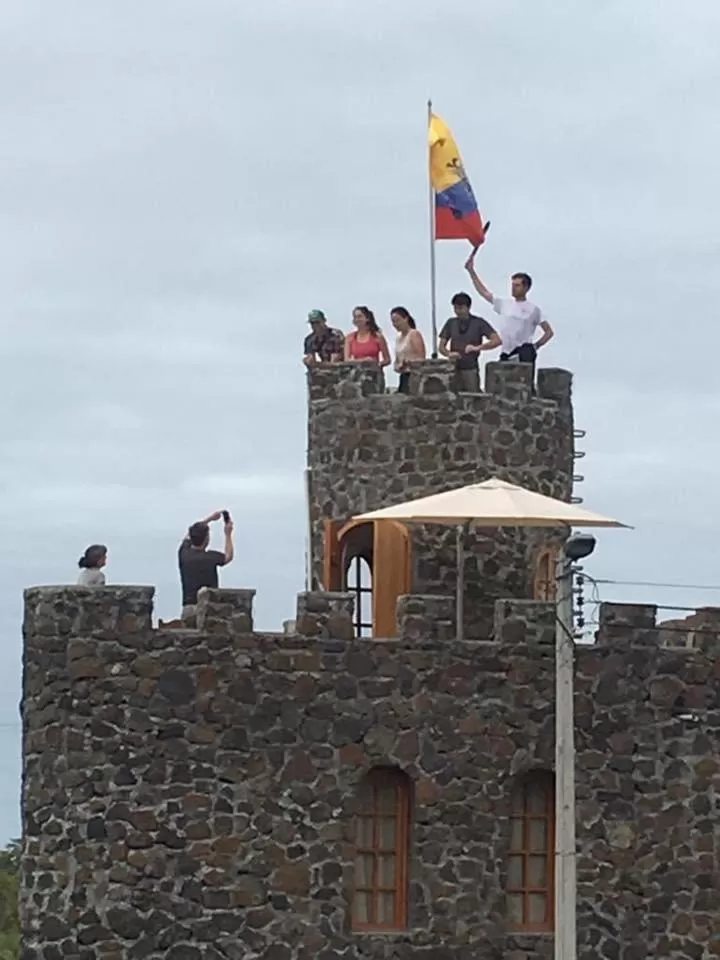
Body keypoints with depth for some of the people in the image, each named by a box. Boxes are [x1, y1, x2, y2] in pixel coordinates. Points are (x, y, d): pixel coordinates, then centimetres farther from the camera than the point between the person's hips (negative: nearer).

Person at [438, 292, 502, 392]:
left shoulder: (478, 323, 1)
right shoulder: (451, 323, 11)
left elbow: (497, 341, -6)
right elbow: (441, 346, 11)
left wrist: (478, 347, -20)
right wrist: (449, 354, -12)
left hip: (470, 370, -3)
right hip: (454, 368, 3)